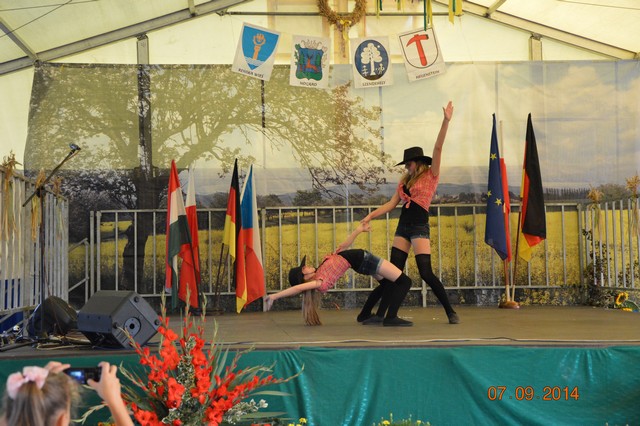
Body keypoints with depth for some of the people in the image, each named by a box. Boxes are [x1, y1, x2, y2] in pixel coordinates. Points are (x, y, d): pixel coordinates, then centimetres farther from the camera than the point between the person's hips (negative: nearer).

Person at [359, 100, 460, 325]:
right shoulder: (404, 181, 16)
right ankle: (378, 314, 4)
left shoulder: (431, 175, 0)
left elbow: (438, 148, -9)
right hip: (403, 226, 6)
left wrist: (446, 121, -18)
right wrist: (371, 215, 5)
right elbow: (392, 204, 15)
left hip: (419, 226, -6)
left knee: (426, 273, -12)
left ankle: (451, 312, -2)